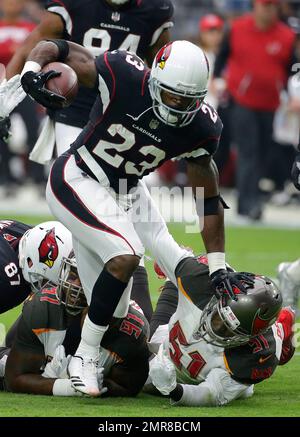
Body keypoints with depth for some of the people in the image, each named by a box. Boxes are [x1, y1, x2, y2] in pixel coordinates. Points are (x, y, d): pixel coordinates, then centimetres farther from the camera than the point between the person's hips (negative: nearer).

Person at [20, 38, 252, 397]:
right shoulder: (123, 78, -26)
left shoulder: (199, 127, -14)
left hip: (126, 192, 6)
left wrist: (218, 266, -8)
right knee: (125, 256, -24)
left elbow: (208, 199, -5)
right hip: (77, 181, -6)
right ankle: (84, 358, -12)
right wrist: (30, 72, -40)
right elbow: (55, 48, -18)